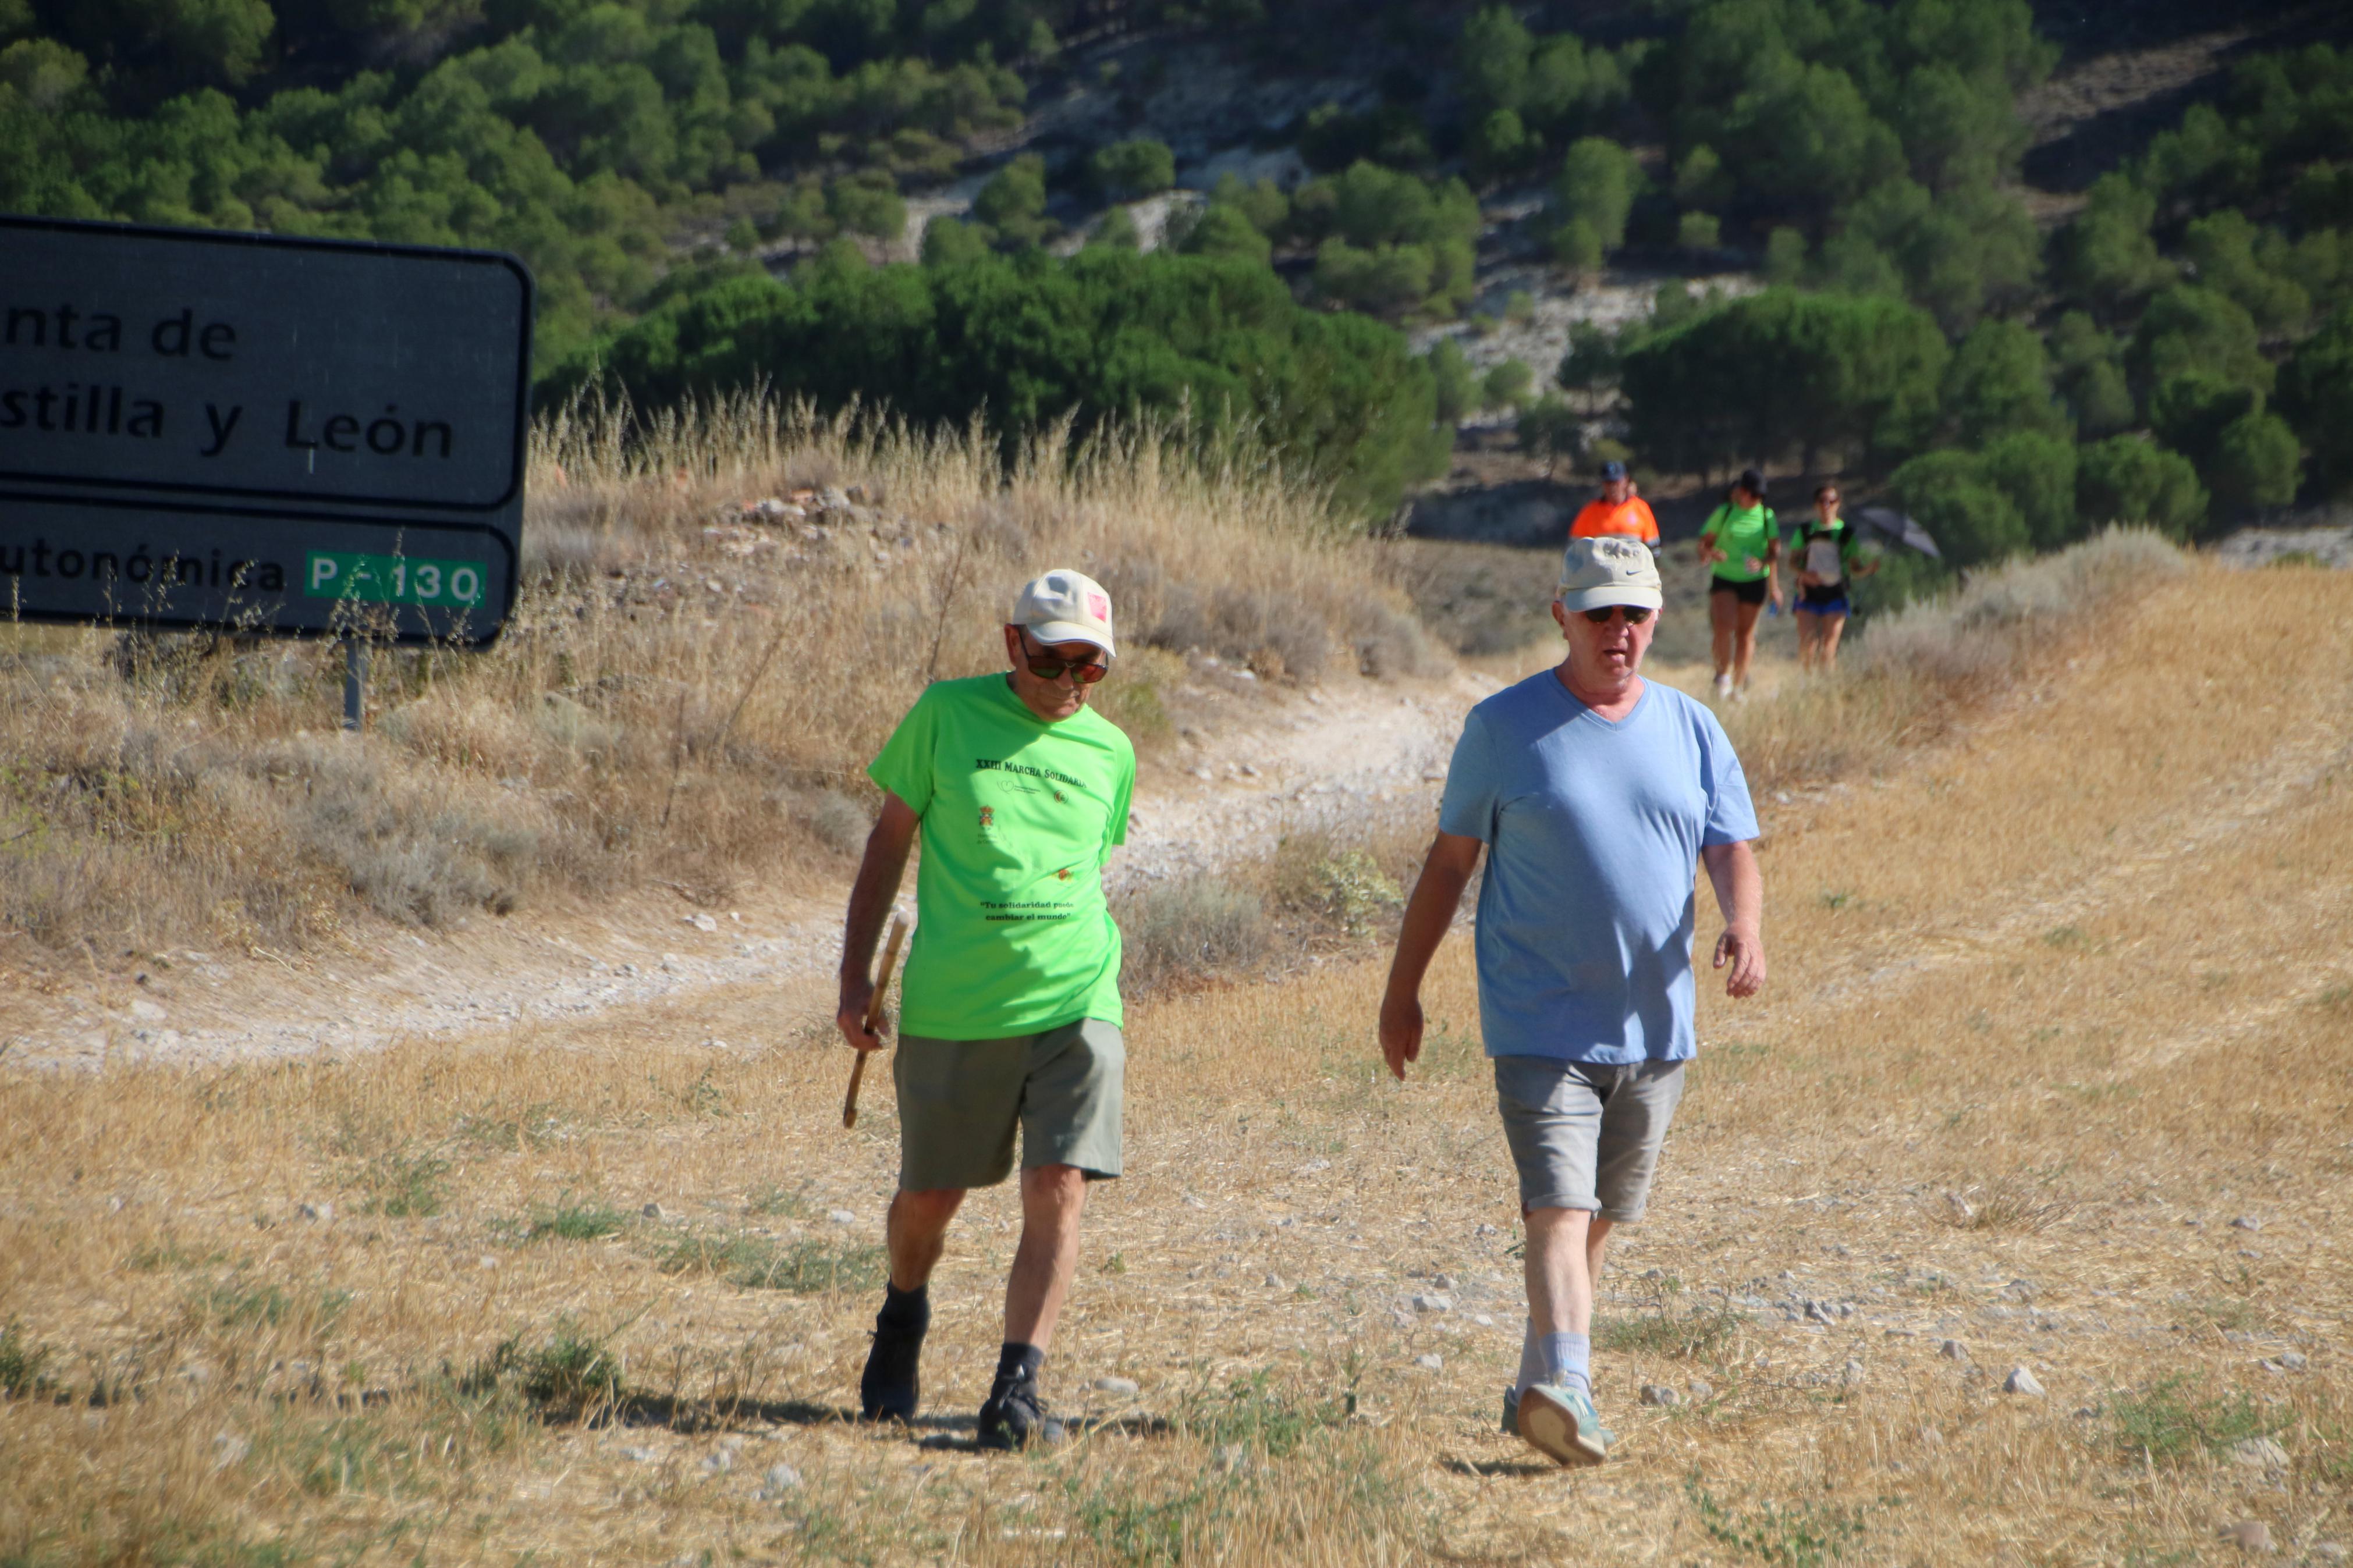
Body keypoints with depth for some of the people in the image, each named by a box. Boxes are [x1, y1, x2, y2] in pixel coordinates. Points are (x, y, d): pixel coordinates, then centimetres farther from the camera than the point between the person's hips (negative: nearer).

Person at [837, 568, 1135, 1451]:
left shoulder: (1109, 753, 10)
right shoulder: (947, 716, 2)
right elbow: (890, 842, 7)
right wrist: (855, 975, 3)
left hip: (1073, 1004, 1)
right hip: (952, 1006, -1)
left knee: (1057, 1191, -14)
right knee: (930, 1196, 11)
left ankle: (1016, 1387, -13)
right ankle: (902, 1320, 42)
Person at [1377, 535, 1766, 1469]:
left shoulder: (1692, 731, 9)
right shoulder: (1504, 727, 0)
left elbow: (1731, 853, 6)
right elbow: (1449, 862, 5)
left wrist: (1745, 925, -17)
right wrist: (1403, 990, 6)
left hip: (1653, 1025, 4)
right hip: (1541, 1027, -4)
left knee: (1601, 1221, 11)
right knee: (1558, 1209, -18)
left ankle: (1536, 1386, 24)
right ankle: (1563, 1389, -30)